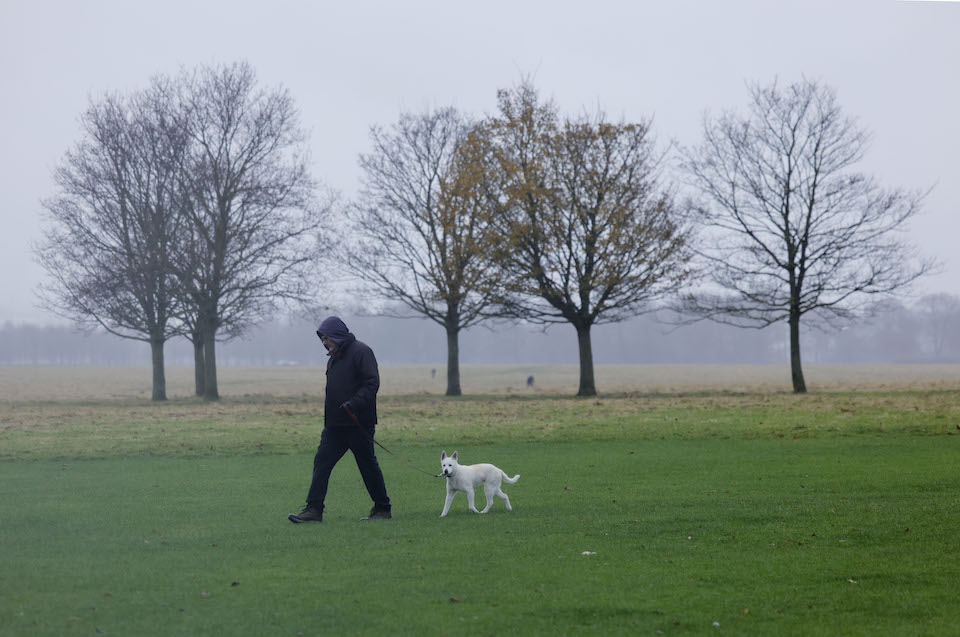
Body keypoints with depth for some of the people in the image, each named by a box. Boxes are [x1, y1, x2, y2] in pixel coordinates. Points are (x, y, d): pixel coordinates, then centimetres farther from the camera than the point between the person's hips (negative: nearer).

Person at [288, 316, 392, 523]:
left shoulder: (361, 352, -8)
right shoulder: (333, 358, 19)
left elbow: (372, 383, -17)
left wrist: (353, 404, -28)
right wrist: (328, 417, 14)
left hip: (358, 424, -8)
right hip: (335, 425, 8)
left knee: (368, 465, 1)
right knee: (321, 462, 0)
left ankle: (382, 509, 13)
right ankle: (314, 509, -1)